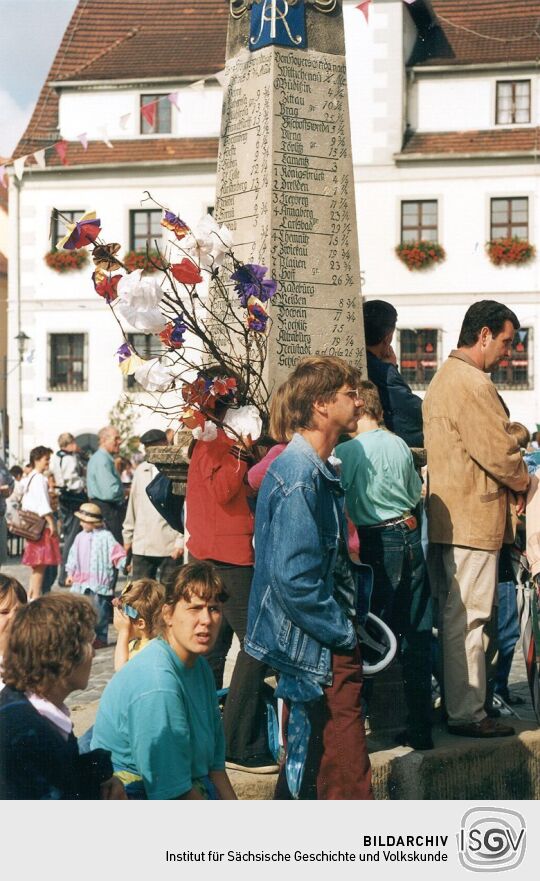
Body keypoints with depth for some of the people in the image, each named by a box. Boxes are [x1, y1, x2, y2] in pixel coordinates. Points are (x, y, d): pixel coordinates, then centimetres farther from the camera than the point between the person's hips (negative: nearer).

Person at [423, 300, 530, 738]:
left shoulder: (443, 378, 18)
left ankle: (455, 704, 22)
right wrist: (524, 480, 1)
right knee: (467, 619, -5)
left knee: (452, 616, 15)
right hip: (473, 520, -11)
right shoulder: (472, 383, -16)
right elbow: (499, 452, -18)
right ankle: (468, 714, -1)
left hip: (444, 517, 11)